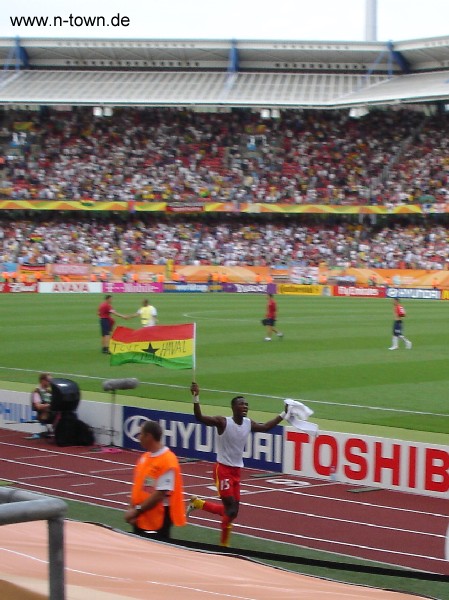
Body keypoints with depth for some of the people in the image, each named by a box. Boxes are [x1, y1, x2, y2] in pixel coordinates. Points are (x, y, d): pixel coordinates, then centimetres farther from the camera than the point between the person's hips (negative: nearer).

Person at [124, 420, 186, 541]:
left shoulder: (168, 461, -18)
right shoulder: (144, 457, 8)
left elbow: (160, 493, -22)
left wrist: (137, 511, -19)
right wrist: (132, 509, -1)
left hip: (157, 522, -9)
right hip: (140, 520, 9)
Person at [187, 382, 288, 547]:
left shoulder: (249, 424, 4)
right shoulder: (223, 422, -15)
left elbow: (265, 427, 21)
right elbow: (199, 417, -27)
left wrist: (284, 414, 18)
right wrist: (196, 398, -40)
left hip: (237, 471, 7)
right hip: (223, 469, -7)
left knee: (231, 510, 8)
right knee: (231, 509, -12)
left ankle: (197, 503, 26)